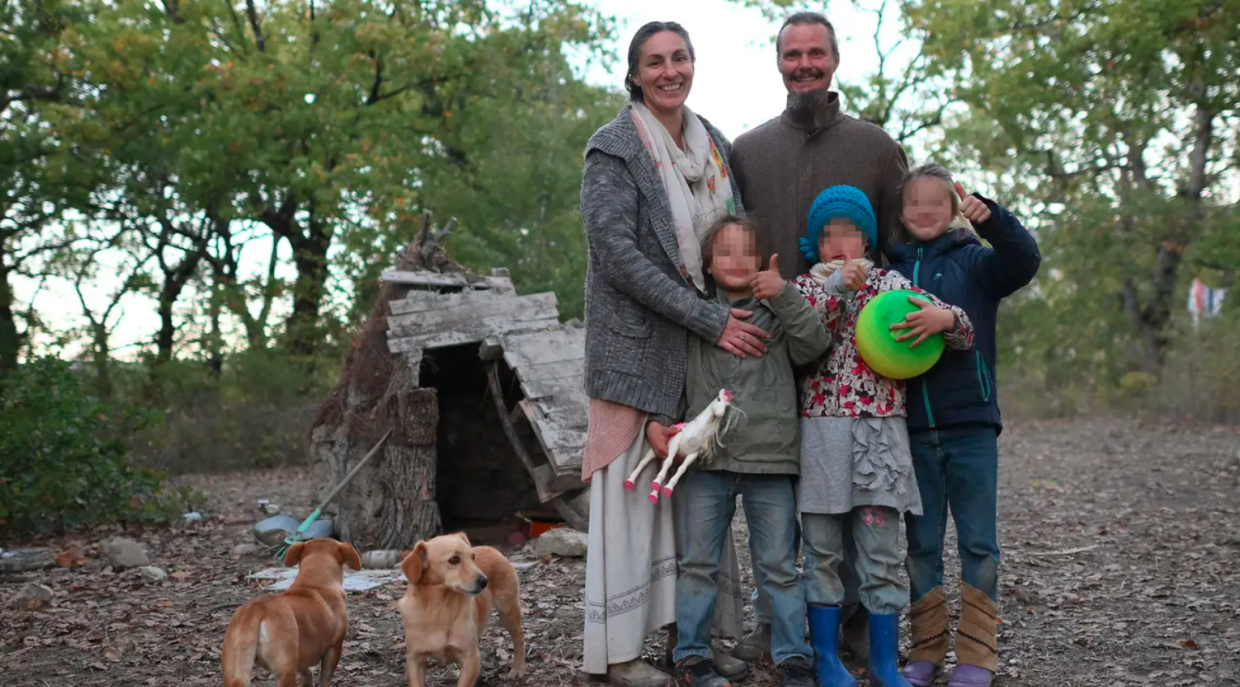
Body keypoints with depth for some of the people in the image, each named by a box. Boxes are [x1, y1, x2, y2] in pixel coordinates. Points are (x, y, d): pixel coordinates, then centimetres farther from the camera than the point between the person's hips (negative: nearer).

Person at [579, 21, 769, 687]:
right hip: (639, 344, -6)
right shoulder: (614, 149, -6)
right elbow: (617, 253, -16)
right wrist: (710, 320, -19)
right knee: (633, 488, -4)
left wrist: (741, 315, 2)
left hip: (709, 345, 6)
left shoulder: (715, 145, 13)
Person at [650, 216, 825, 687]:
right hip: (706, 458, 1)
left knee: (780, 565, 6)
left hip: (770, 459, -1)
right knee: (698, 564, 7)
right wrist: (660, 422, -4)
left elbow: (812, 346, -10)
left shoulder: (777, 311, 6)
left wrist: (785, 295, -19)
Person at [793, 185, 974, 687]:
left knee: (882, 553, 1)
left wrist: (944, 318, -18)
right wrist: (836, 287, -16)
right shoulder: (804, 287, 10)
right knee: (823, 552, 4)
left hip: (880, 427, 0)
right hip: (820, 427, 0)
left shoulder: (890, 283, 9)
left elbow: (964, 334, 5)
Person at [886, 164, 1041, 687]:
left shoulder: (972, 260, 3)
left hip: (971, 425, -2)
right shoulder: (888, 268, 9)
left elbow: (1024, 262, -14)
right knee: (921, 543, 9)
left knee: (978, 543, 1)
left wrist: (991, 215, -29)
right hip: (911, 429, 2)